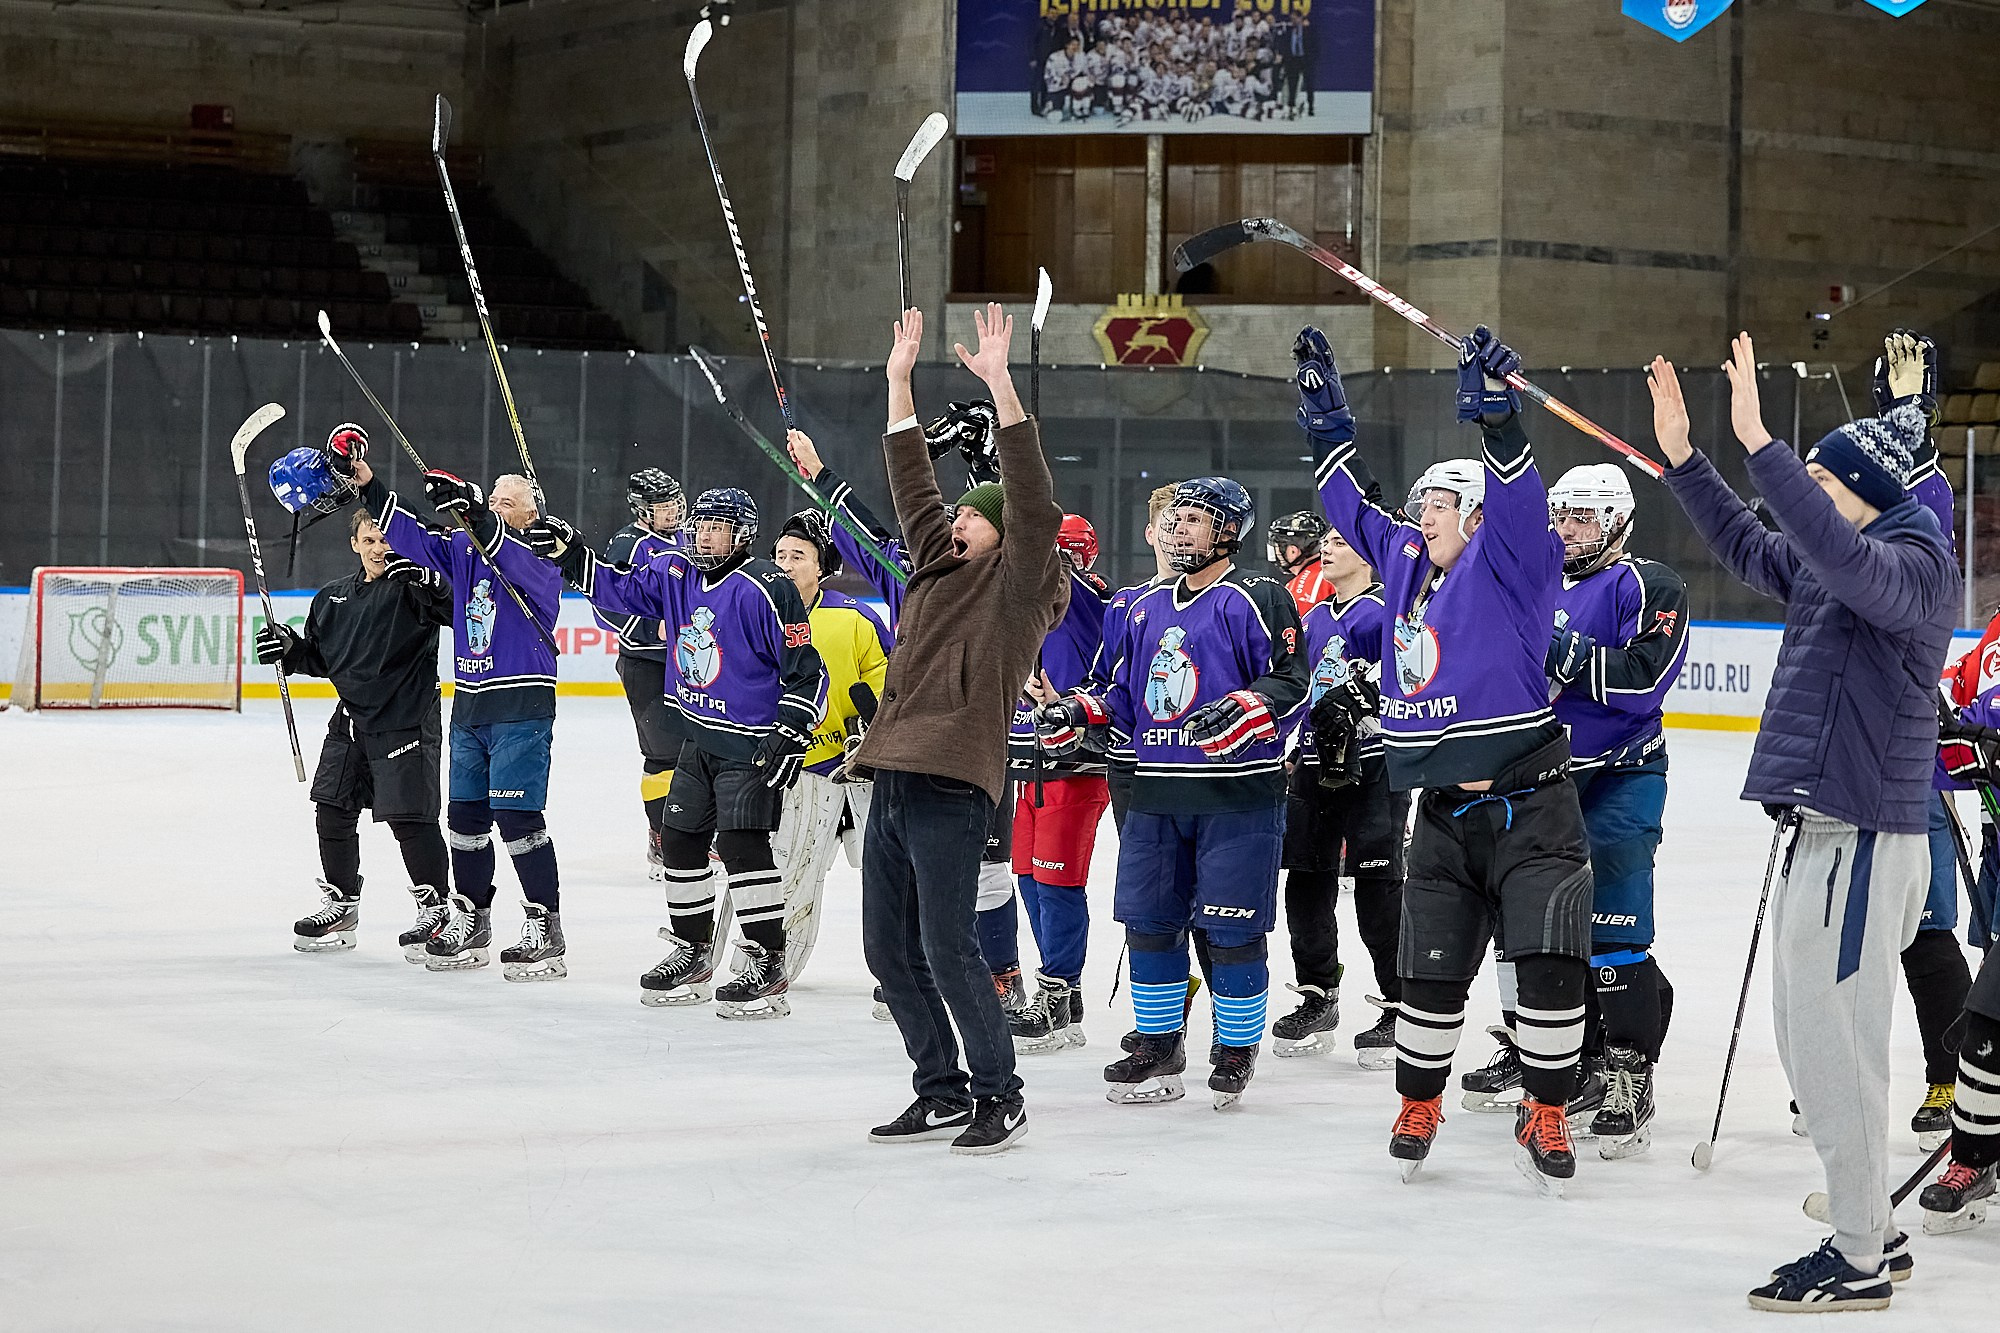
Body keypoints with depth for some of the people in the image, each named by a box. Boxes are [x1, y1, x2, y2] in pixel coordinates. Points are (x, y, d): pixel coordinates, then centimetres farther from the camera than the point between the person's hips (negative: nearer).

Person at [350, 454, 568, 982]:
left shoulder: (541, 557, -10)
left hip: (522, 709, -7)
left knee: (517, 817, -11)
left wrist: (471, 510, -43)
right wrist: (369, 486, -2)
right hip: (470, 707, 7)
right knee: (465, 816, 12)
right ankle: (469, 922, 24)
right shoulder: (465, 548, 11)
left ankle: (545, 927, -5)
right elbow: (413, 538, 9)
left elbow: (518, 563, -31)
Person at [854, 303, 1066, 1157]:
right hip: (893, 780, 8)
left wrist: (999, 384, -19)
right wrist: (900, 378, 22)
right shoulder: (941, 573, 19)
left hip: (951, 784, -8)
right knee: (889, 950, 10)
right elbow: (911, 483, 24)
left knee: (947, 948, -10)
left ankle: (999, 1095, 2)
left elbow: (1033, 502, -14)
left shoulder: (1018, 586, -1)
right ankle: (943, 1089, 21)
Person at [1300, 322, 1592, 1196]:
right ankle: (1418, 1108, 23)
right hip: (1442, 812, 6)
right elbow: (1353, 502, 25)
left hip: (1529, 804, -6)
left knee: (1550, 961, -11)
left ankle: (1545, 1118, -1)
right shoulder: (1405, 561, 12)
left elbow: (1518, 503, -25)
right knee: (1430, 972, 8)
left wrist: (1497, 415, -39)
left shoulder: (1507, 562, -6)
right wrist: (1323, 410, 24)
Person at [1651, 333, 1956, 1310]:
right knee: (1810, 1040, 16)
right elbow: (1748, 548, 28)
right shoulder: (1830, 561, 14)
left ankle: (1860, 1263, 1)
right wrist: (1682, 457, 19)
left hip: (1862, 844, -10)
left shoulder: (1916, 563, -15)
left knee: (1833, 1046, -7)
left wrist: (1760, 444, -38)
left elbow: (1843, 561, -35)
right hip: (1817, 832, 10)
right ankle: (1870, 1223, 27)